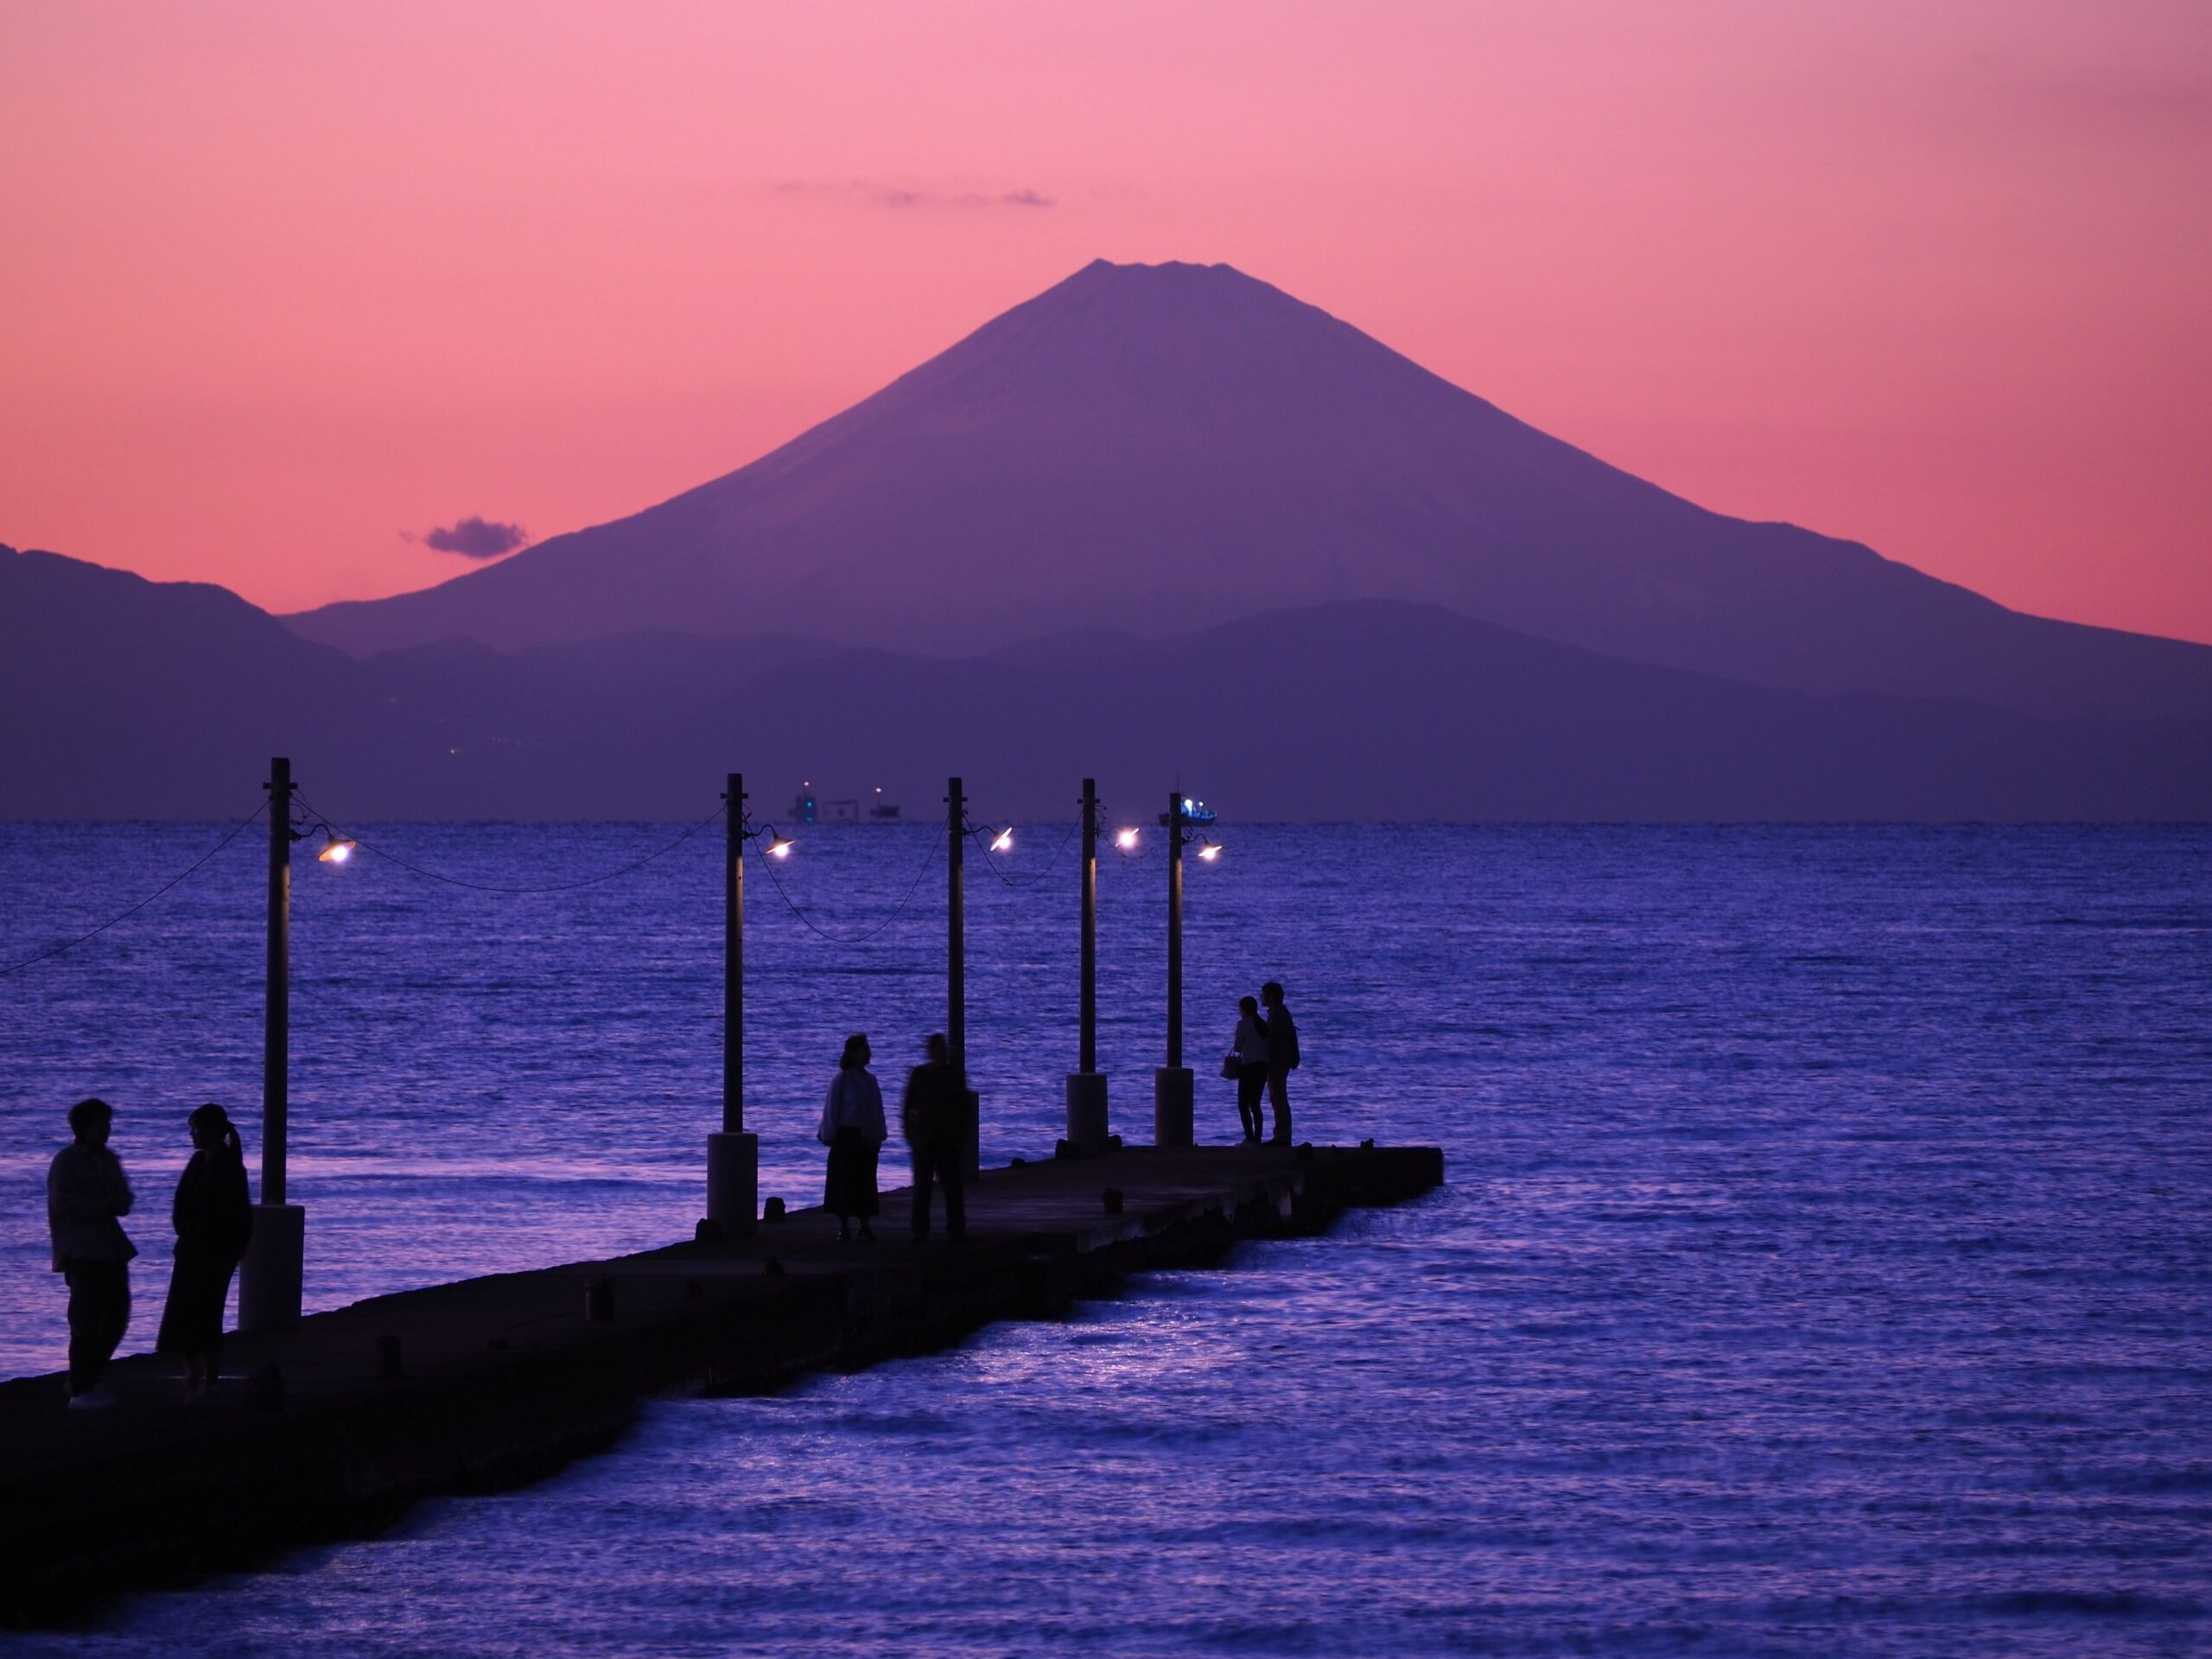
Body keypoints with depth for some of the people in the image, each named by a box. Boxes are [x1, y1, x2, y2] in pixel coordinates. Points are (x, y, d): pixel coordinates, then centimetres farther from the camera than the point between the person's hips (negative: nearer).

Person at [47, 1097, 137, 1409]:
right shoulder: (66, 1161, -6)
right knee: (86, 1321, -10)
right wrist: (103, 1204, -12)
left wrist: (111, 1203, -11)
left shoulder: (108, 1160, 16)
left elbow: (124, 1202, 13)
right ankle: (80, 1390, -5)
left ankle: (87, 1380, 20)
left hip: (111, 1249, 8)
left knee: (117, 1314, 8)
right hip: (81, 1252, -8)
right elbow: (62, 1204, -15)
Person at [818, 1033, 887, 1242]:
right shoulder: (842, 1079, -7)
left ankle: (864, 1225, 12)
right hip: (847, 1136, -5)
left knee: (866, 1181, 6)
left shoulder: (869, 1080, 10)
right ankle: (843, 1226, 4)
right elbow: (832, 1109, -7)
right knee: (846, 1181, -2)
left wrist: (878, 1136, 10)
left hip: (867, 1138, 5)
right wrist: (830, 1136, -10)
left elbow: (877, 1110, 13)